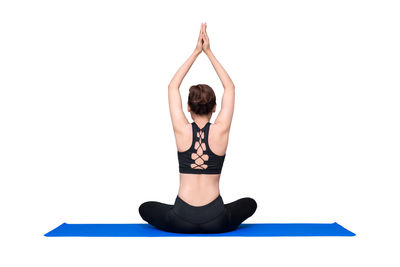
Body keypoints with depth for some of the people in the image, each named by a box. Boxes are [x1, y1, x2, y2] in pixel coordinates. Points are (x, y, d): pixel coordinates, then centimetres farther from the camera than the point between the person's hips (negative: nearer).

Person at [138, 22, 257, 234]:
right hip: (217, 221, 1)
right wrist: (209, 52, 8)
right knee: (250, 203, 31)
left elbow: (173, 87, 6)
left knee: (145, 208, 30)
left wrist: (196, 52, 8)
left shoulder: (182, 131, -8)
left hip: (181, 220, 0)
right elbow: (230, 87, 6)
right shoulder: (221, 131, -8)